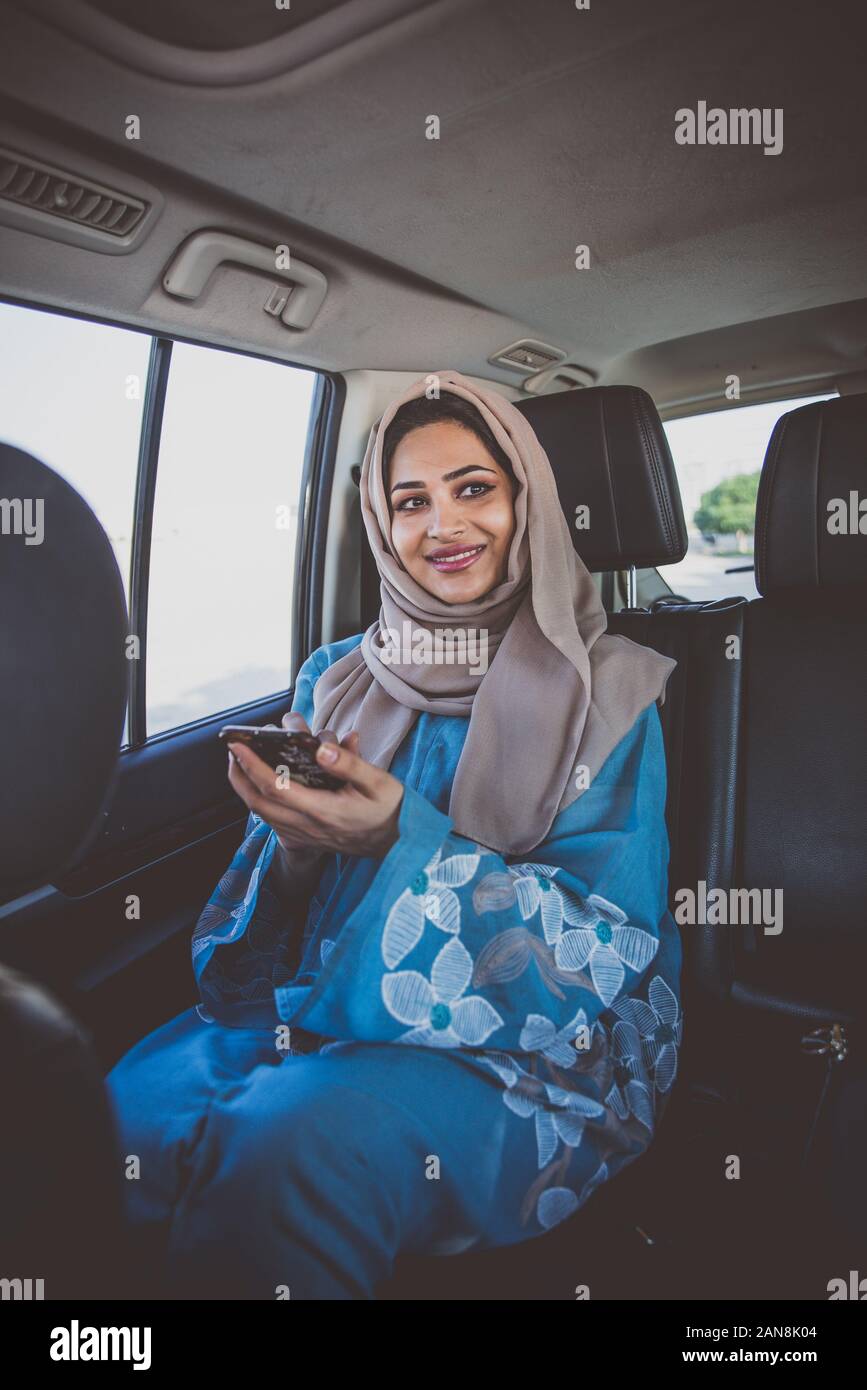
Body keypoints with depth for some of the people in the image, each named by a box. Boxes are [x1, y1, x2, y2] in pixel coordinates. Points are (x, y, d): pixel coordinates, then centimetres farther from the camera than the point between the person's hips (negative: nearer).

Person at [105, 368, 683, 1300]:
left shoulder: (607, 694, -1)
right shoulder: (336, 680, 11)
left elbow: (603, 945, -9)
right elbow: (257, 919, 11)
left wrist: (403, 839, -23)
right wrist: (293, 841, -15)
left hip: (531, 1051, -3)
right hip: (311, 1003, 4)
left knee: (297, 1138, -32)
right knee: (116, 1125, -24)